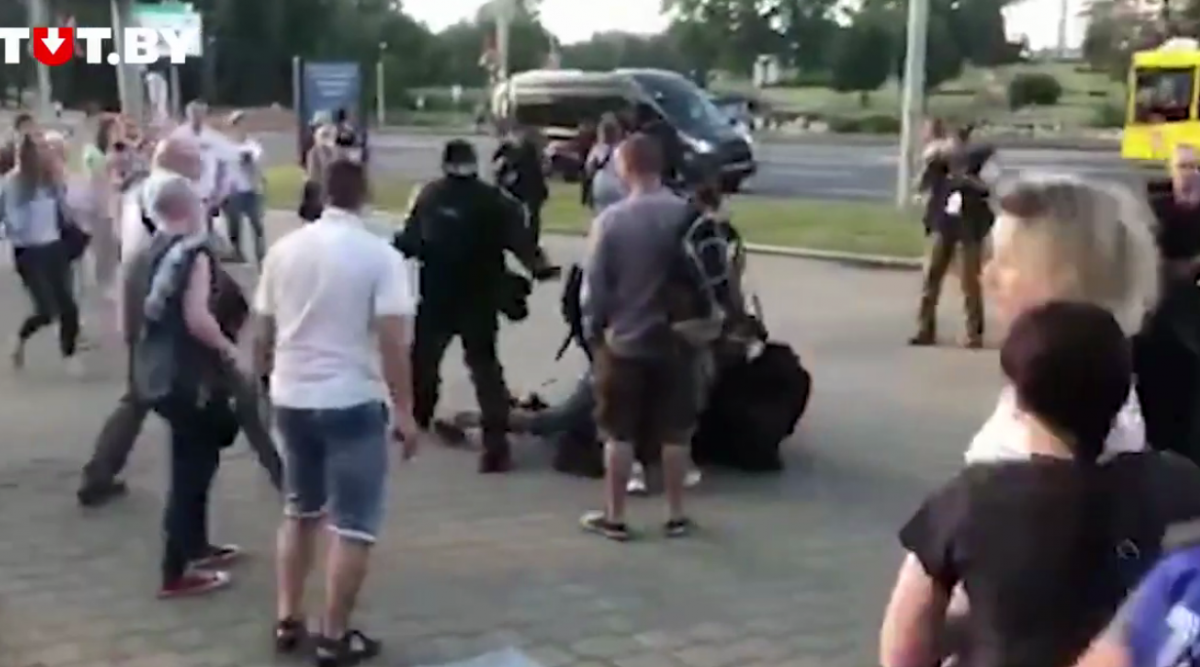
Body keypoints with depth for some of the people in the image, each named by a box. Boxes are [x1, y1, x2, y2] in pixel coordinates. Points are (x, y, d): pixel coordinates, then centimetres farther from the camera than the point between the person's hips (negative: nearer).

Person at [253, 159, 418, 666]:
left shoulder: (284, 249, 4)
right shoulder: (380, 256, -11)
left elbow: (263, 332, 11)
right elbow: (393, 342, -17)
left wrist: (271, 379, 26)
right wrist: (404, 410, -11)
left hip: (291, 398, 6)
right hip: (352, 402, -5)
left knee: (301, 510, 22)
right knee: (354, 524, 5)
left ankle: (288, 620, 24)